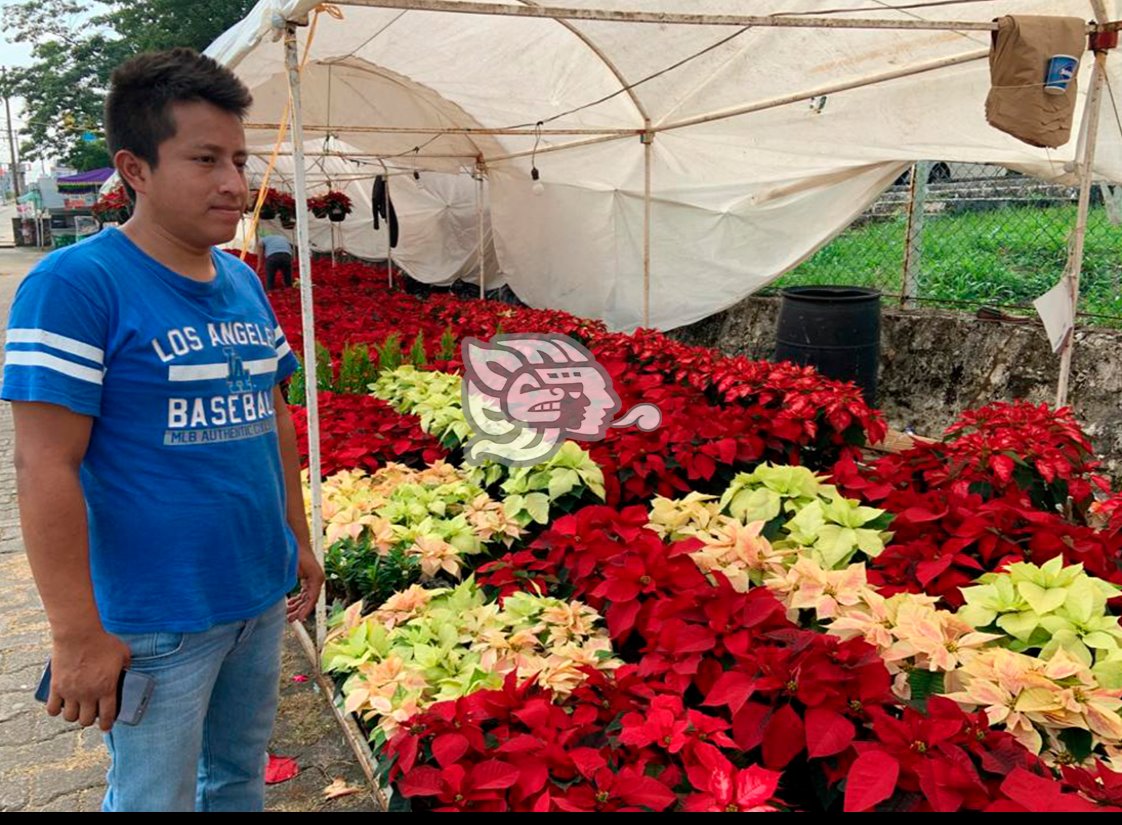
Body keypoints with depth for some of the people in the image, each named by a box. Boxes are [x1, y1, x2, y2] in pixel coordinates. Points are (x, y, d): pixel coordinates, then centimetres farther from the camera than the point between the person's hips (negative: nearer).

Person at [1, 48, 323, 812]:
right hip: (157, 621, -6)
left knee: (241, 777, 22)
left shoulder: (244, 282, 5)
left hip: (261, 598, 6)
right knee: (156, 799, 12)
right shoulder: (75, 284, -16)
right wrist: (79, 635, -18)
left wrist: (299, 538, 14)